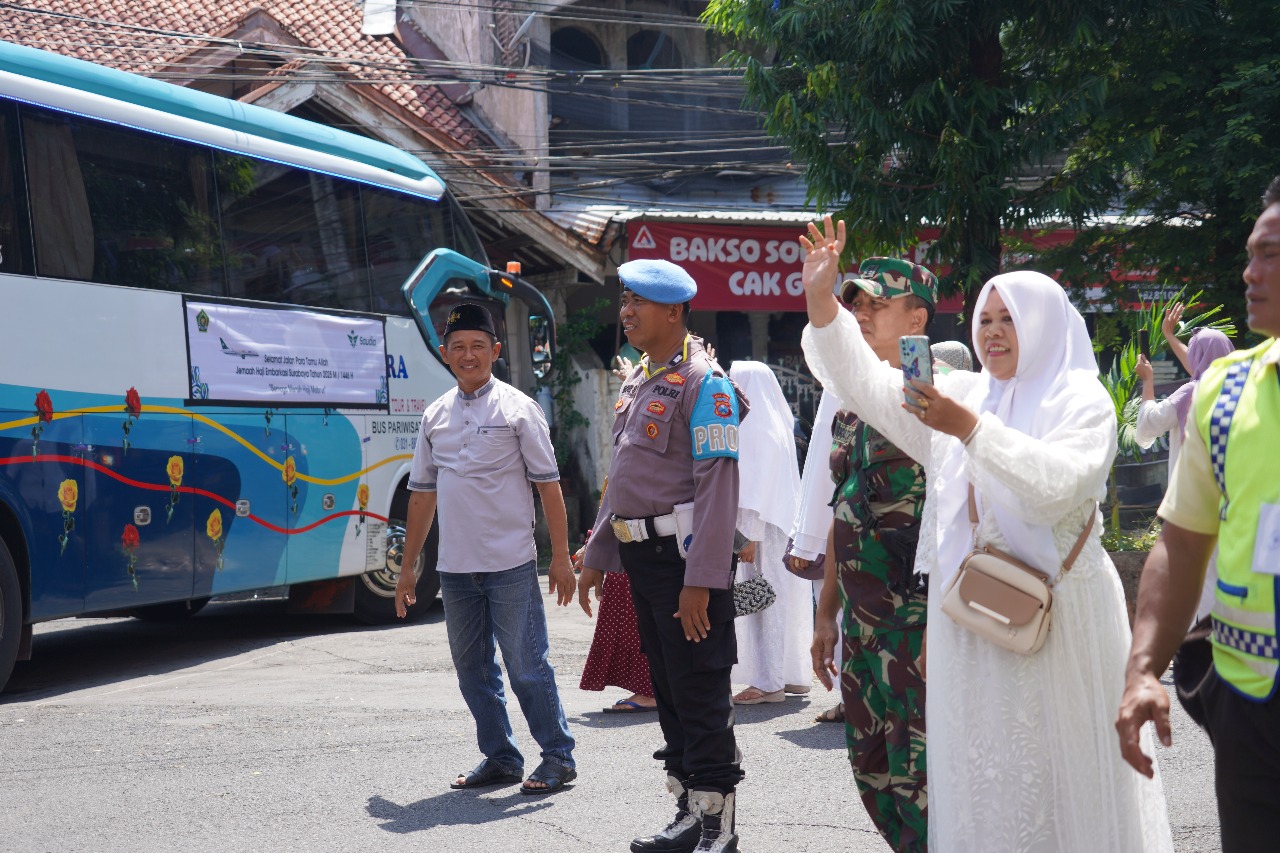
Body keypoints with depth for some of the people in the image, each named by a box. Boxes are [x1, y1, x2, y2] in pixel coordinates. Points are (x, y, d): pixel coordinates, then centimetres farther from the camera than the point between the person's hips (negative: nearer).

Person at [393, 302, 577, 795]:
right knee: (472, 668, 10)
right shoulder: (435, 416, 11)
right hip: (455, 568, 5)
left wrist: (560, 557, -7)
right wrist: (408, 568, 14)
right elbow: (422, 493, 15)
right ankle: (499, 758, 22)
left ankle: (558, 757, 8)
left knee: (526, 666, -4)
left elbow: (548, 484, -2)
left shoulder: (517, 408, -2)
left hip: (510, 565, -5)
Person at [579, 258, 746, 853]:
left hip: (684, 556, -9)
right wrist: (596, 555, 21)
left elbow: (718, 484, -19)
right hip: (642, 557, 9)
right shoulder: (637, 381, 16)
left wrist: (700, 580, -23)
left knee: (700, 694, -4)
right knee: (667, 689, 14)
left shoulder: (702, 382, -12)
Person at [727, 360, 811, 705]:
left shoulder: (755, 428, -14)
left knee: (762, 599, -7)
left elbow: (756, 486, -18)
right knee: (783, 598, 13)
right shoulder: (776, 423, 15)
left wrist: (750, 535, -19)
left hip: (764, 525, -10)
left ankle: (769, 682, -5)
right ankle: (793, 676, 18)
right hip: (783, 522, 10)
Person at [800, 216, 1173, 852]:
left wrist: (972, 430, -25)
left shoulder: (1081, 400, -3)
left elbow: (1057, 485, -19)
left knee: (1057, 775, 0)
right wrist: (820, 298, -7)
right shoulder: (958, 395, 13)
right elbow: (865, 383, 5)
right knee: (976, 770, 7)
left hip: (1054, 616, -5)